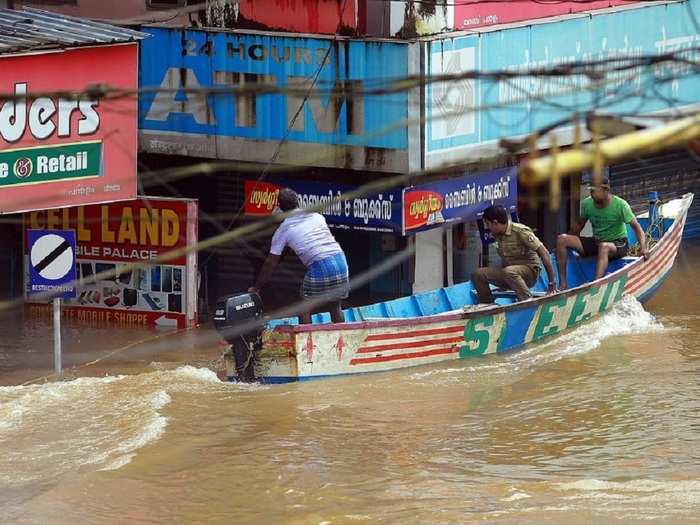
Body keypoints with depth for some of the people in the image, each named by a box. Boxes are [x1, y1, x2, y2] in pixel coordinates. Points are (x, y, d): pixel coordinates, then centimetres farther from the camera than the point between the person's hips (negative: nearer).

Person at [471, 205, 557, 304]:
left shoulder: (520, 231, -16)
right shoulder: (498, 235, 6)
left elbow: (544, 253, -18)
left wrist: (552, 283, -19)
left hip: (529, 270, -7)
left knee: (509, 271, -40)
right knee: (478, 274, -10)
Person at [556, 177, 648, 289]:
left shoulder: (620, 205, -16)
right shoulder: (587, 204, -4)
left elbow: (636, 226, -16)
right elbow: (579, 225, 12)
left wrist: (643, 248, -28)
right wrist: (568, 242, 12)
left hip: (618, 244, -5)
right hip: (595, 242, 5)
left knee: (604, 247, -42)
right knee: (561, 239, -12)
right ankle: (563, 284, -16)